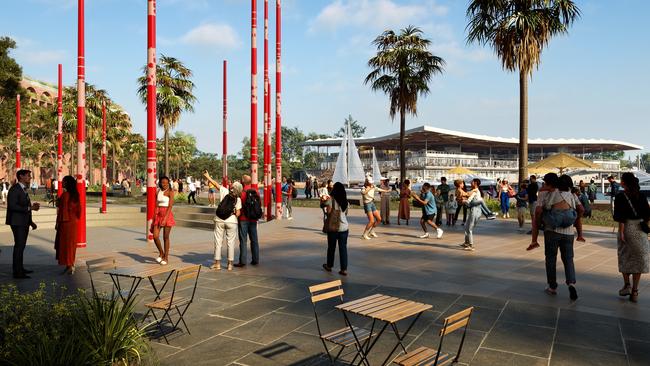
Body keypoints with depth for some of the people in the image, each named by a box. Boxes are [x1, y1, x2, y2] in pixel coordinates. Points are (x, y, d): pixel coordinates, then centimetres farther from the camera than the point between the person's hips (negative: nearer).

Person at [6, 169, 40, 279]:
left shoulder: (23, 189, 15)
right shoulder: (14, 189, -13)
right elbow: (12, 206, -22)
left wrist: (30, 222, 15)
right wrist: (30, 208, -25)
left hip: (24, 223, 9)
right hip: (17, 222, -9)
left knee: (21, 246, 15)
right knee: (19, 246, -7)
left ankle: (20, 268, 25)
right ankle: (17, 272, -3)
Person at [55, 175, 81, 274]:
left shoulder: (65, 195, -15)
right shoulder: (75, 195, 6)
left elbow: (62, 210, -15)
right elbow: (78, 209, 10)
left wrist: (58, 223, -9)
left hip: (65, 222, -7)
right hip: (74, 222, 7)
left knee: (65, 244, 0)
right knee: (71, 243, 13)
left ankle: (69, 266, 2)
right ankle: (71, 266, 17)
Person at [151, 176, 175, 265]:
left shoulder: (170, 192, -6)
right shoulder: (157, 192, 11)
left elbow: (170, 206, -13)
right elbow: (156, 206, 14)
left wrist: (165, 218, -21)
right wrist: (154, 217, 12)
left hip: (167, 215, -5)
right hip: (158, 215, 5)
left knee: (165, 237, 1)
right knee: (155, 236, -3)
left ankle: (166, 257, 12)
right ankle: (161, 253, 20)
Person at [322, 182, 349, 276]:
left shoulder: (332, 199, -11)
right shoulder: (345, 200, 5)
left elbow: (328, 212, -14)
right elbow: (346, 213, 10)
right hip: (344, 227, 3)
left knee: (331, 247, 13)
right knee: (343, 248, 5)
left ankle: (329, 265, 28)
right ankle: (344, 269, 4)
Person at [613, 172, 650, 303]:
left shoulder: (620, 196, -10)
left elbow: (621, 217, -14)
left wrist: (621, 232, -12)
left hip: (628, 228, -4)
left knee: (624, 257, 14)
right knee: (638, 258, 7)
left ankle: (627, 285, 11)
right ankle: (635, 291, 9)